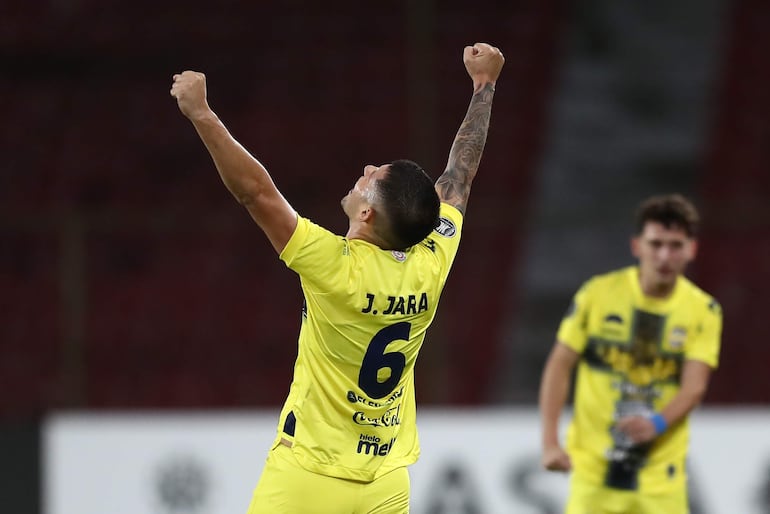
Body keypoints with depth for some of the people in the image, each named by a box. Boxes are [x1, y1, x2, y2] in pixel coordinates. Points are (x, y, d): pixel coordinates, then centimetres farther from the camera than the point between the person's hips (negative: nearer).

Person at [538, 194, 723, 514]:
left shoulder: (703, 311, 0)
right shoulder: (598, 293, -1)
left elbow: (694, 387, -9)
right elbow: (559, 366, 1)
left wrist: (657, 423, -30)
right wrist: (550, 442, -8)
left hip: (660, 475, 1)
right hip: (593, 466, -1)